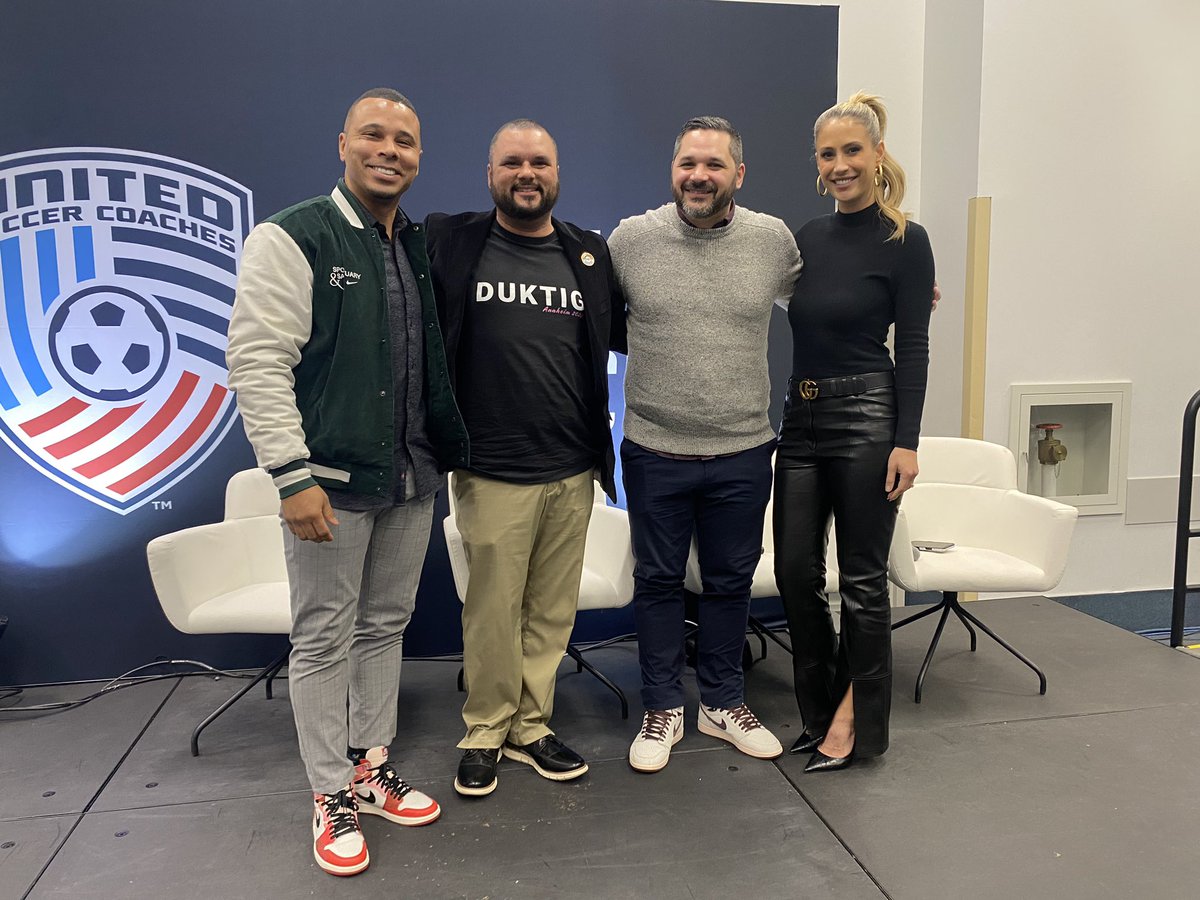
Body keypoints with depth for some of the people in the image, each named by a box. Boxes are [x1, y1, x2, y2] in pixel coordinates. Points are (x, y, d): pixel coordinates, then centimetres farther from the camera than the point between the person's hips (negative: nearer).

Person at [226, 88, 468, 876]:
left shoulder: (421, 246, 12)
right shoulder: (293, 238, -7)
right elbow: (257, 361, -14)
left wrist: (446, 450, 9)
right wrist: (294, 475, -19)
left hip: (412, 481, 6)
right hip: (331, 483, -6)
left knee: (386, 628, 15)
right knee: (325, 640, 5)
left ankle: (373, 769, 31)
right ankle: (334, 796, 21)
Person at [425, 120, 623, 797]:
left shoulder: (591, 255, 10)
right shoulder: (449, 244, 1)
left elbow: (622, 333, 20)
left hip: (573, 470, 3)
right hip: (493, 471, -3)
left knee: (553, 610, 12)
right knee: (493, 610, 4)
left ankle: (531, 726, 29)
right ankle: (486, 730, 25)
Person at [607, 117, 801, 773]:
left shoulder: (774, 240, 0)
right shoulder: (630, 238, -3)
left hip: (743, 453, 1)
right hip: (654, 451, -1)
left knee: (730, 582, 15)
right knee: (658, 582, 11)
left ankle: (724, 704, 35)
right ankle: (662, 710, 29)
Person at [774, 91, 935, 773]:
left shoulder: (905, 242, -5)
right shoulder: (808, 238, 11)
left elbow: (914, 348, -8)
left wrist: (907, 442, -14)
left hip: (866, 416, -6)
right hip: (801, 416, 6)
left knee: (862, 576, 3)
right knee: (795, 570, 7)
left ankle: (857, 723, 19)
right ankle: (821, 713, 24)